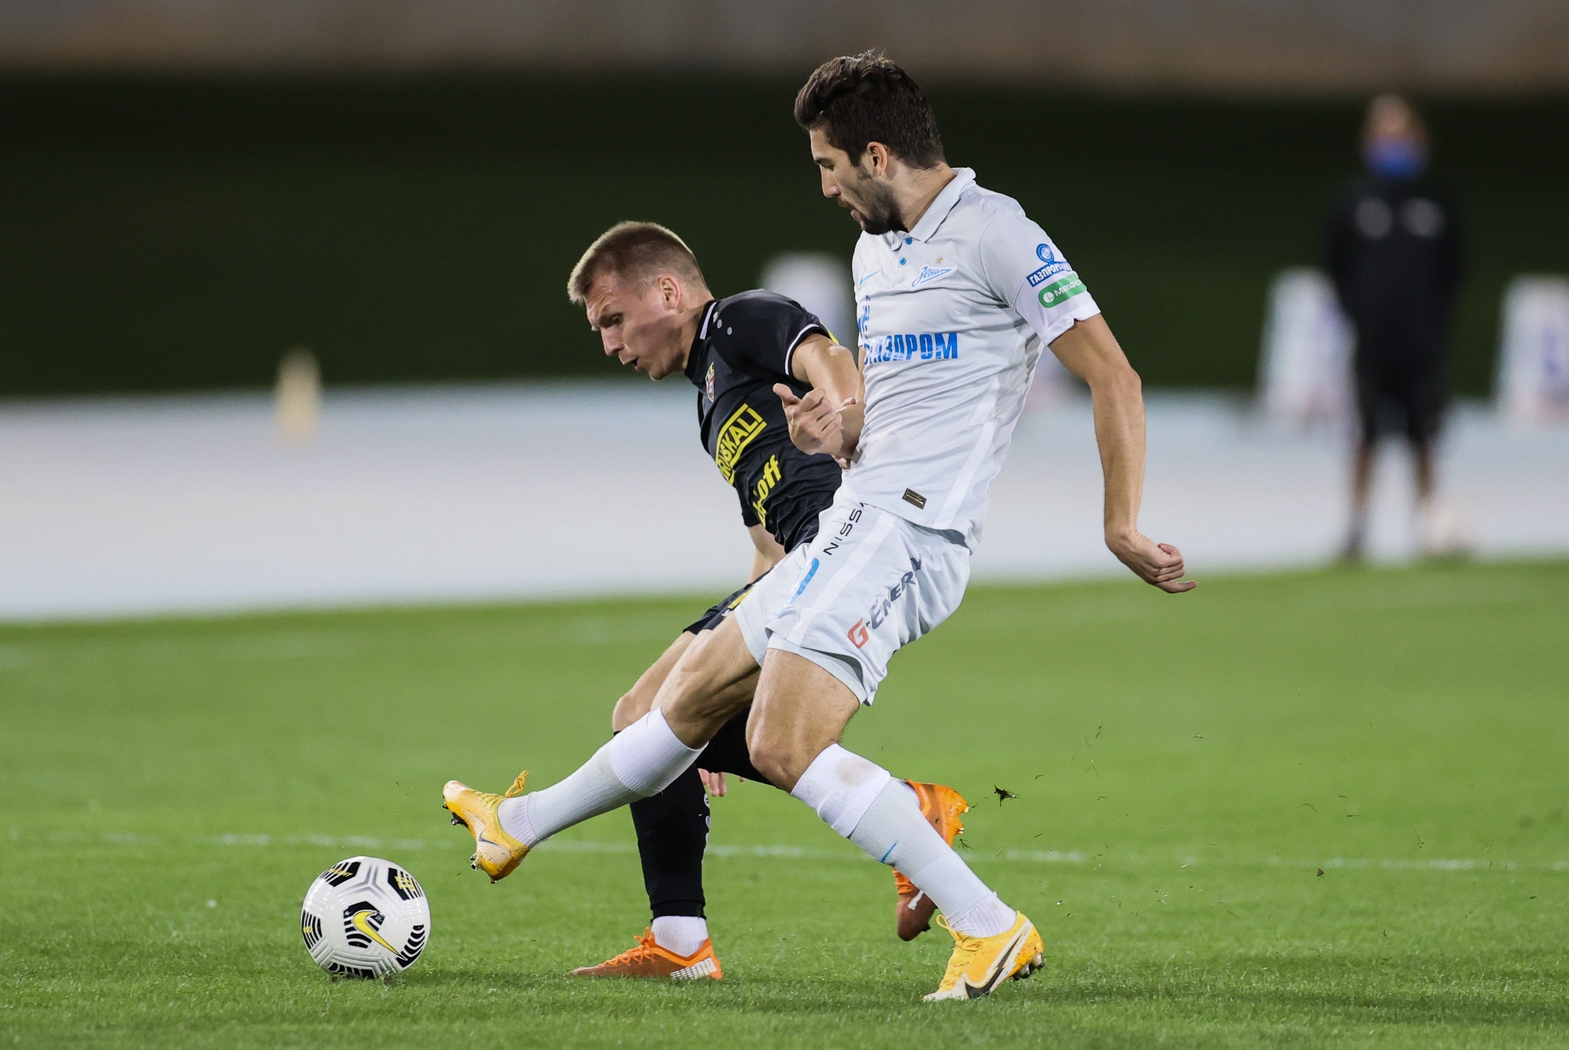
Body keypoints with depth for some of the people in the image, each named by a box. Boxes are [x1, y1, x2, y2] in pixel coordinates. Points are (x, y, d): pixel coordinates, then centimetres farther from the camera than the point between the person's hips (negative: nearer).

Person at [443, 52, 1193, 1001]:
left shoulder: (993, 233, -12)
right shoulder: (875, 249, 18)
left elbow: (1114, 378, -14)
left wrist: (1123, 528, -17)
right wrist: (836, 432, 6)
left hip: (910, 529, -9)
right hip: (856, 523, 9)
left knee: (784, 745, -21)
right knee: (697, 692, 21)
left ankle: (990, 927, -21)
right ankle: (524, 824, 40)